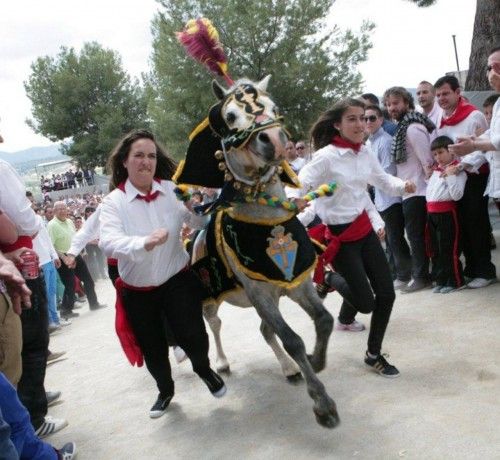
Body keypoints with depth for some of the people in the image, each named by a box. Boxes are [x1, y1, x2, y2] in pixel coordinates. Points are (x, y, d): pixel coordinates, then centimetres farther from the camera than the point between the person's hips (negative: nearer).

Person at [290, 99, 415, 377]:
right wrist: (295, 200, -48)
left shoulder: (366, 154, 2)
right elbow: (301, 183, -25)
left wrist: (403, 186, -4)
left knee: (387, 294, 6)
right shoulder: (326, 156, -18)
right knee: (366, 303, -3)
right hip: (339, 236, -7)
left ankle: (374, 354, 27)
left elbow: (382, 179, 17)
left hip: (364, 229, 7)